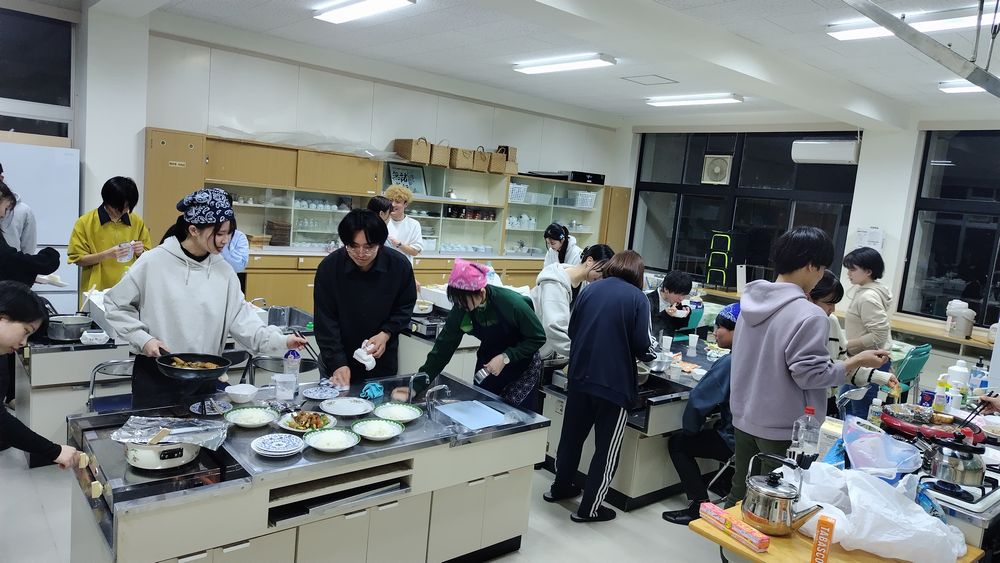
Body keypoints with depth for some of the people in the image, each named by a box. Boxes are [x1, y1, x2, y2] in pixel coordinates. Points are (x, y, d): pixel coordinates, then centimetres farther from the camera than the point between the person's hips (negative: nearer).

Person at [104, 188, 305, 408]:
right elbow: (116, 305, -1)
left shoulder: (223, 271, 0)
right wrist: (143, 339, -12)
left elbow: (241, 318, -2)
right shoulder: (153, 262, -9)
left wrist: (279, 341, -14)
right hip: (156, 376, -3)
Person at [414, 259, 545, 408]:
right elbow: (443, 348, -12)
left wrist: (506, 357, -28)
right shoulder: (460, 309, -17)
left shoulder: (512, 303, -30)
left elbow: (538, 338, -18)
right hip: (487, 364, 4)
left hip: (522, 365, -4)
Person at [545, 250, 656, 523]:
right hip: (614, 383, -5)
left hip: (580, 377, 5)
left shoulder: (590, 289, 5)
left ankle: (560, 487, 39)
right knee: (607, 447, 10)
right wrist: (651, 350, 11)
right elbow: (643, 346, -11)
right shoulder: (637, 298, -8)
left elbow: (572, 330, 12)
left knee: (572, 435, 22)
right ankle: (589, 508, 19)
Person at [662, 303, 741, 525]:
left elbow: (699, 399, -19)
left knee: (677, 443, 8)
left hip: (734, 440, -8)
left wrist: (689, 429, -2)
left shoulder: (729, 363, -22)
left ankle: (700, 506, 5)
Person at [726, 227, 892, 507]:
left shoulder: (751, 301, 3)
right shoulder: (809, 315, -21)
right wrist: (857, 361, -7)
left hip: (744, 419, 7)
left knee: (739, 494, 20)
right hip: (783, 429, -7)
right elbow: (810, 375, -18)